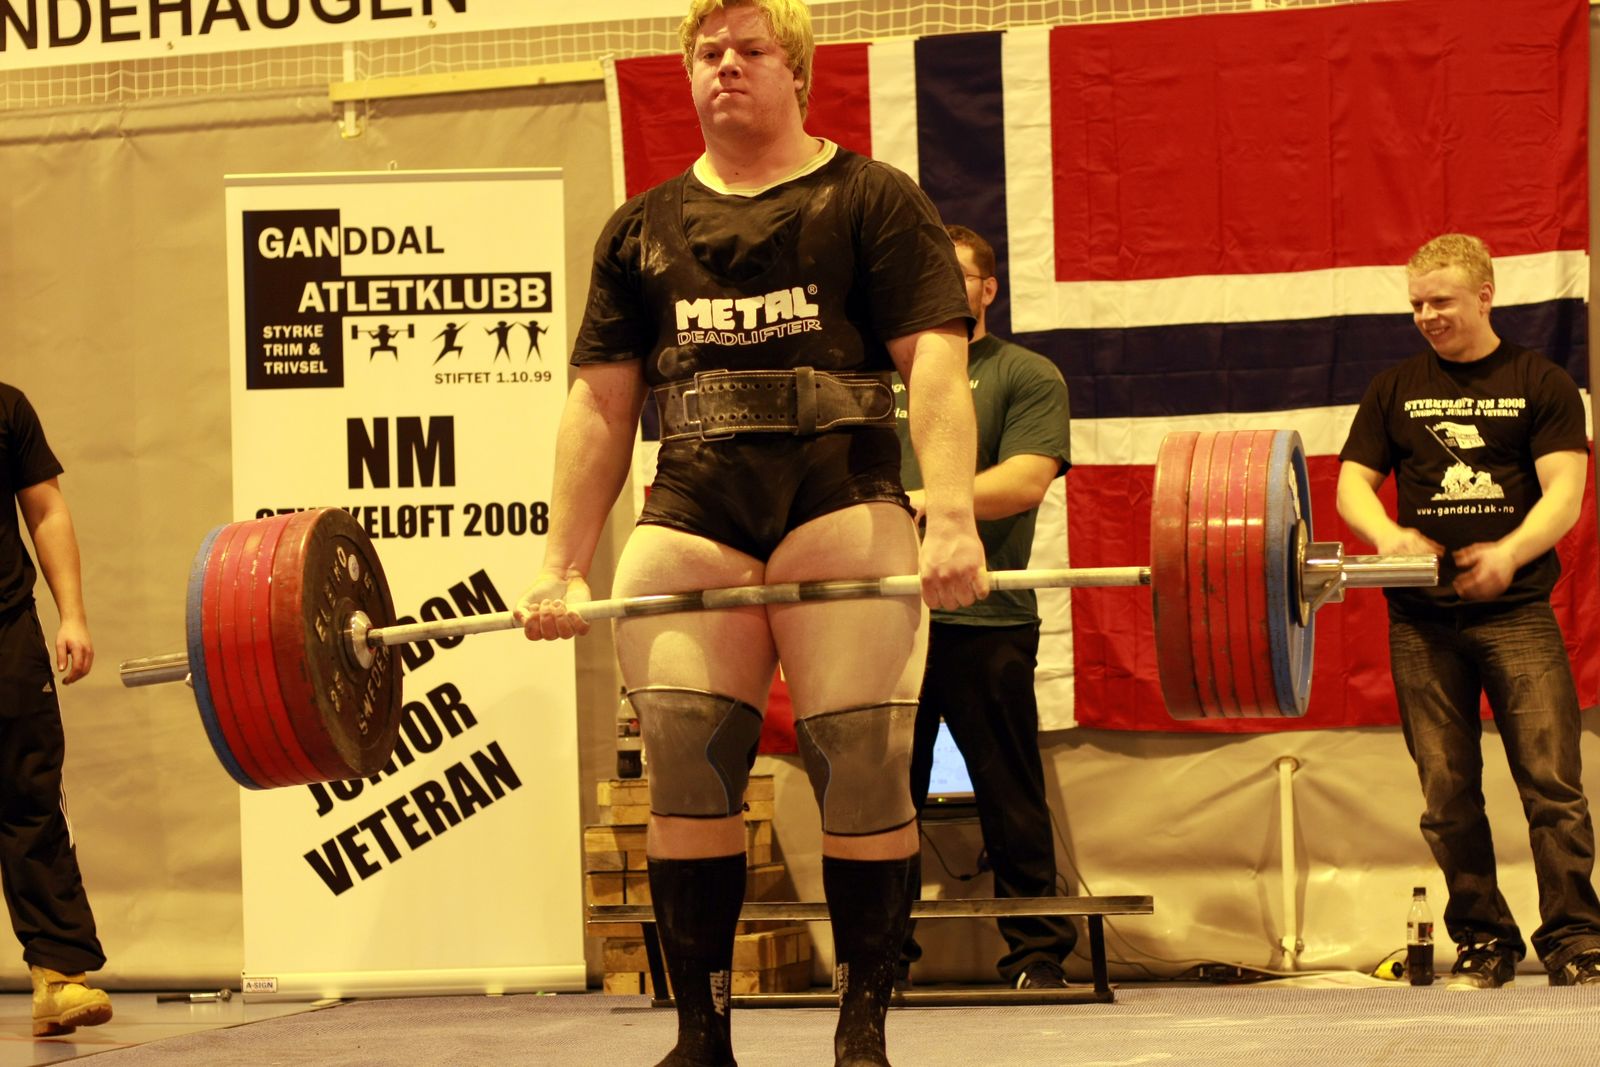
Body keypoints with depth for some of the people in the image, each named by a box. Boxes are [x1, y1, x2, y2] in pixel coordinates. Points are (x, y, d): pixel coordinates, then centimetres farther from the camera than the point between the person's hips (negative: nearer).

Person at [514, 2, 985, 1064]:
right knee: (686, 771, -4)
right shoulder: (642, 229, 19)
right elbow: (599, 406, 17)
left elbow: (935, 366, -1)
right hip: (690, 519, 3)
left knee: (862, 771, -8)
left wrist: (953, 518, -15)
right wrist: (562, 568, 8)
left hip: (841, 502, -3)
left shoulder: (872, 201, 9)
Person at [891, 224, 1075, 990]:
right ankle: (885, 952, 12)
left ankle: (1036, 956, 5)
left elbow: (1025, 482, -8)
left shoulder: (1025, 377, 6)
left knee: (1009, 798, 0)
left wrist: (925, 501, -20)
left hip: (984, 619, -4)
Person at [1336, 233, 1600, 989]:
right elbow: (1352, 482, 10)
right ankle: (1481, 942, 13)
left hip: (1516, 610, -3)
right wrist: (1386, 534, -14)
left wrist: (1509, 553, -23)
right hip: (1422, 619, 3)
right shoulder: (1395, 390, 14)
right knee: (1447, 794, 3)